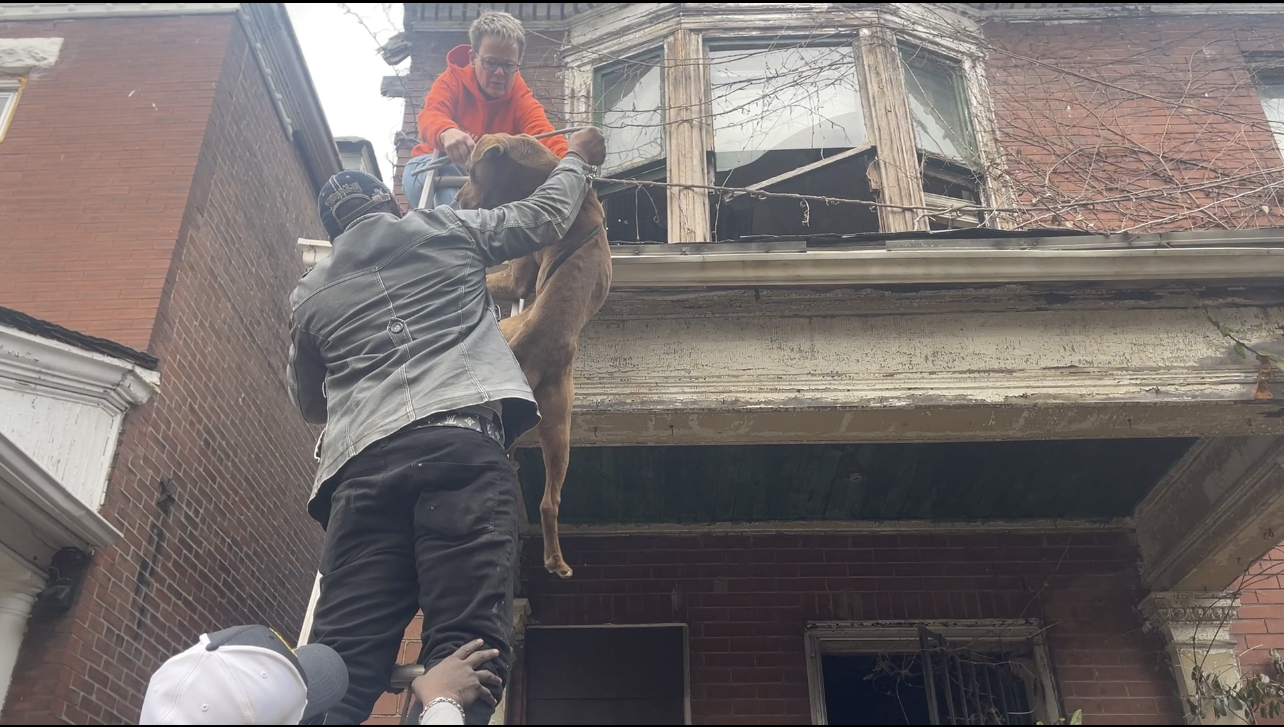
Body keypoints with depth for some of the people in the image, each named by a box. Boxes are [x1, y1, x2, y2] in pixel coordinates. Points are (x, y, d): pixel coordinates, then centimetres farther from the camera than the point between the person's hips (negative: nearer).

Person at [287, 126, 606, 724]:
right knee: (466, 652, -14)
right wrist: (579, 158, 51)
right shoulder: (444, 230, 22)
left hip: (362, 465, 3)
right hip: (462, 446, -3)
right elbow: (544, 217, 32)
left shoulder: (309, 294, 28)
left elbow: (308, 404, 39)